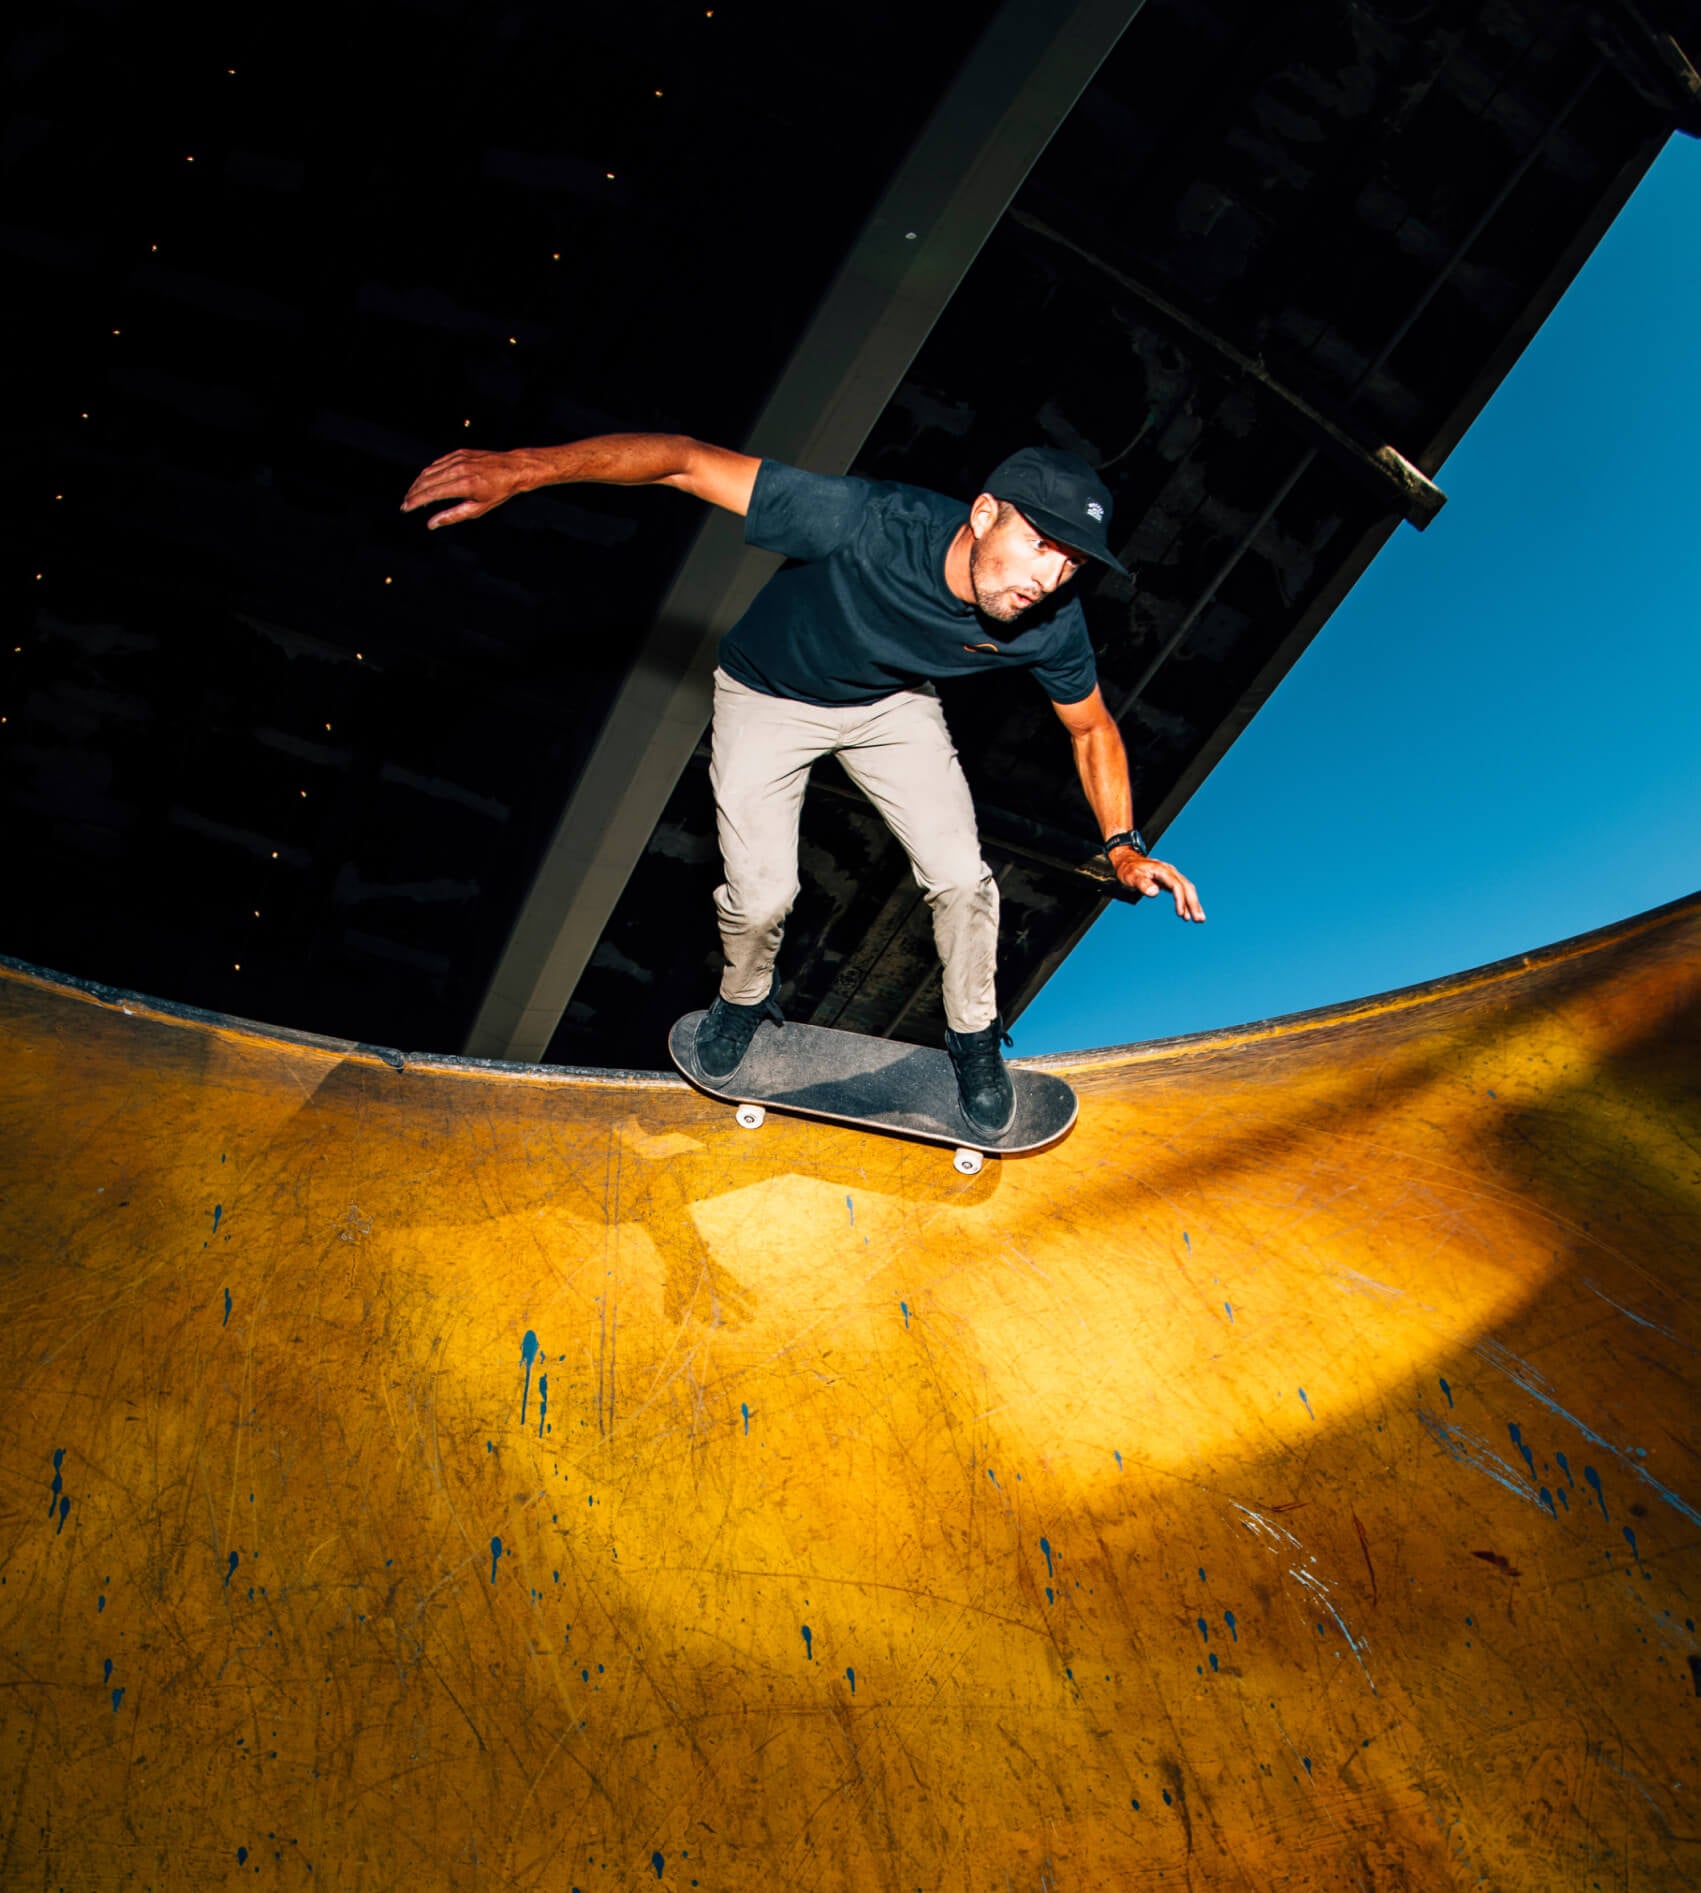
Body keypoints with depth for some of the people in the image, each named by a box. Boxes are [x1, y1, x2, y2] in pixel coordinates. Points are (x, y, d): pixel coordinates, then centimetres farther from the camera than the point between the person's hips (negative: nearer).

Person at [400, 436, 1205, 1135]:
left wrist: (1124, 846, -9)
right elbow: (689, 459, -40)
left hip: (892, 702, 3)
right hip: (768, 696, -2)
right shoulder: (869, 523, -42)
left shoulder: (1051, 625, -27)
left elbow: (1092, 727, -5)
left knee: (961, 877, -6)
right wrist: (522, 468, -47)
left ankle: (974, 1037, 22)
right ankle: (742, 1002, 33)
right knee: (760, 897, -3)